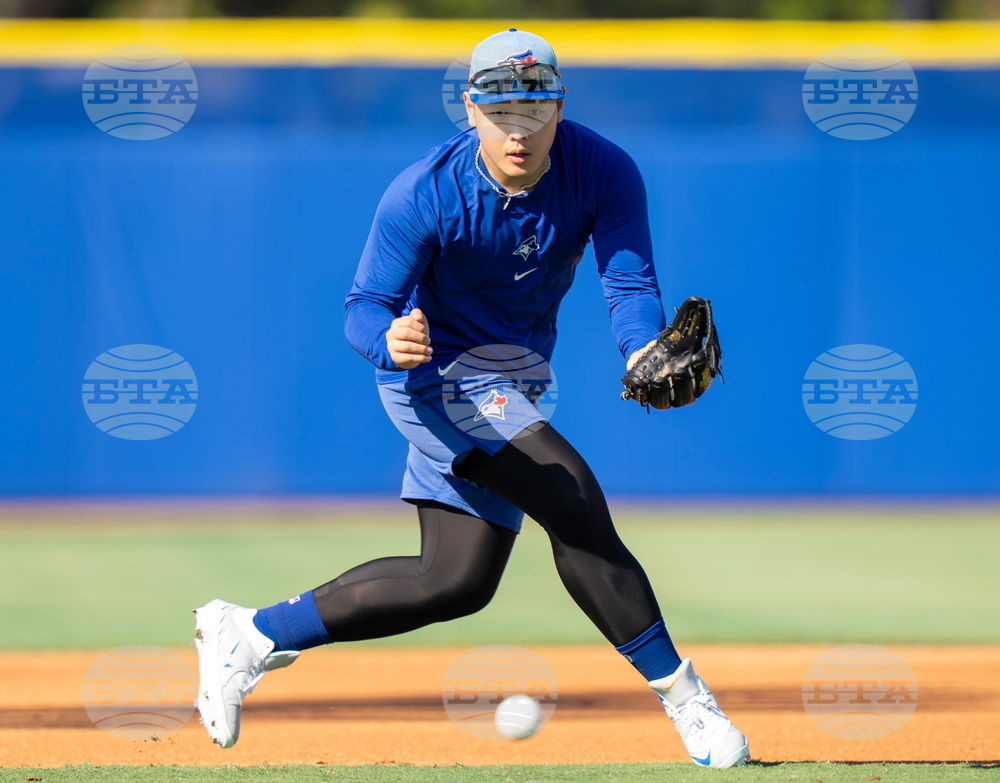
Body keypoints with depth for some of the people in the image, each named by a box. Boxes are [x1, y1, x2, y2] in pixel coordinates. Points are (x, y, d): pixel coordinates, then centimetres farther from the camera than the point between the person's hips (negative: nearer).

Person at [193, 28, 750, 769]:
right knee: (574, 503, -24)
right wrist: (391, 340, -47)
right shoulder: (426, 195, -25)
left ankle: (253, 634, 17)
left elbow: (631, 283, -24)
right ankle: (681, 693, -14)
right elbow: (364, 310, -23)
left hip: (517, 384, 6)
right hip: (441, 375, -6)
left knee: (458, 581, 8)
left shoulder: (605, 172, -17)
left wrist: (644, 352, -47)